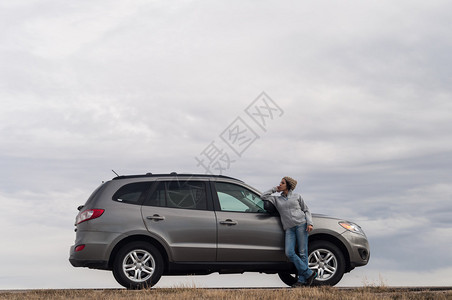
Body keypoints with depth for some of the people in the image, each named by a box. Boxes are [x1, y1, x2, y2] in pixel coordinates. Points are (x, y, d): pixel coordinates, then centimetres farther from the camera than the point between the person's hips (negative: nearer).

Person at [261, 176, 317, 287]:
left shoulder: (297, 197, 13)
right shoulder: (277, 199, 20)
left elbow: (306, 210, 12)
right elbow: (264, 196, 14)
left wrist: (310, 223, -2)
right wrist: (274, 189, 18)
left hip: (301, 225, -3)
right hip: (289, 228, 3)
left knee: (302, 253, -8)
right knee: (289, 253, -15)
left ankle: (302, 280, -5)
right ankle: (309, 273, -8)